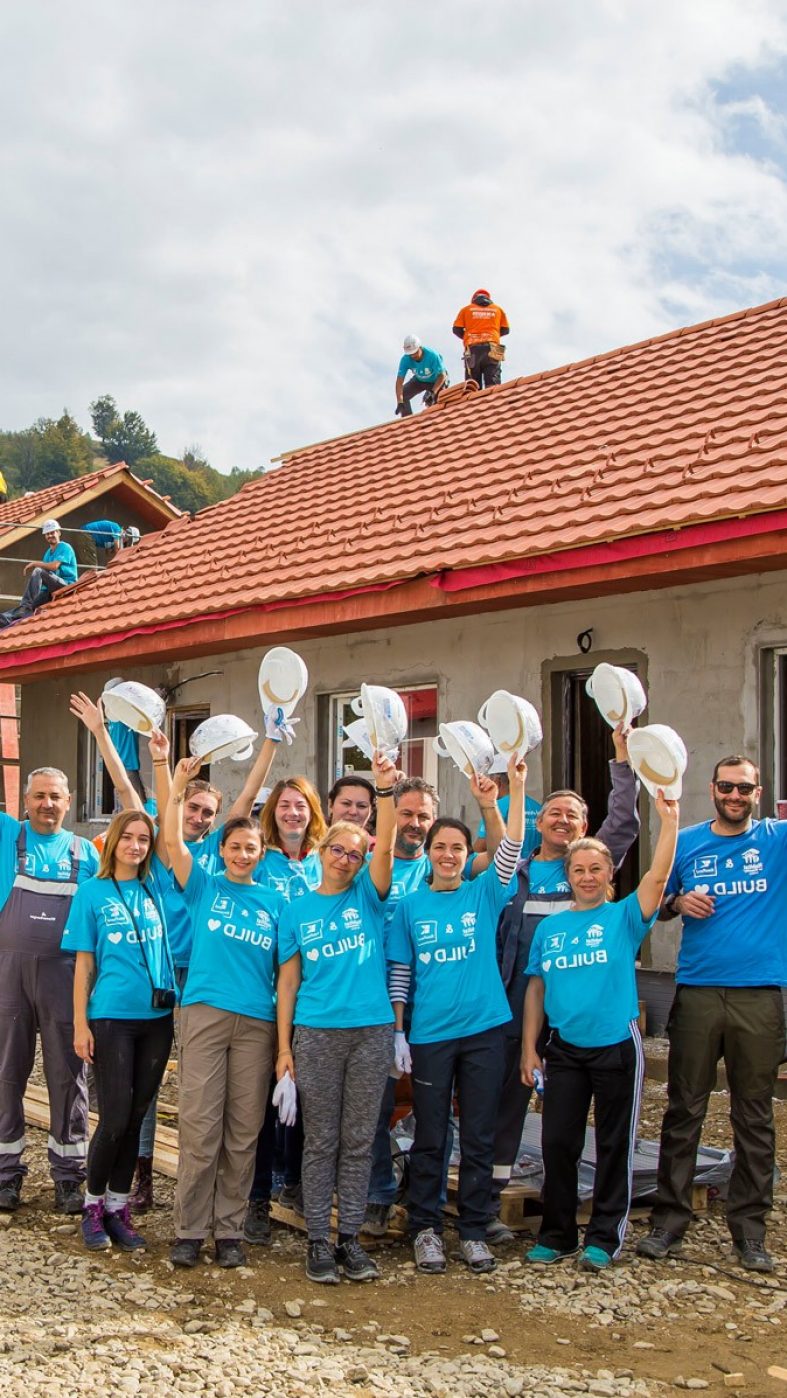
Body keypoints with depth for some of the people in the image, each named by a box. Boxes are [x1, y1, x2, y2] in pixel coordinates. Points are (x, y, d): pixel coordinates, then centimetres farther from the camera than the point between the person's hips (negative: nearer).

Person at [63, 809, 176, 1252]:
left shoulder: (156, 888, 7)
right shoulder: (93, 892, 0)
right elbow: (84, 964, 0)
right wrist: (80, 1024, -4)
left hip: (157, 1017, 3)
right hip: (111, 1018, -3)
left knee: (135, 1118, 8)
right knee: (115, 1118, -4)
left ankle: (118, 1207, 20)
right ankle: (94, 1205, 15)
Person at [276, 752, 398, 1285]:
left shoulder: (368, 897, 7)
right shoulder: (297, 911, 8)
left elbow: (386, 847, -11)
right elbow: (288, 982, 7)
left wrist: (386, 790, -25)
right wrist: (284, 1046, 1)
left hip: (372, 1031, 0)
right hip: (316, 1034, 0)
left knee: (359, 1140, 6)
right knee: (321, 1141, 4)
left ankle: (350, 1237, 15)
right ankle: (318, 1240, 12)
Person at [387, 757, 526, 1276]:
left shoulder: (484, 893, 4)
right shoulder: (411, 905, 5)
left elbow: (512, 850, -11)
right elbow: (400, 971, 6)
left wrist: (516, 790, -21)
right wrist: (398, 1031, 1)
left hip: (483, 1029, 0)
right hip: (430, 1034, 0)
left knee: (479, 1137, 6)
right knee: (430, 1138, 6)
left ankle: (474, 1231, 18)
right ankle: (426, 1229, 18)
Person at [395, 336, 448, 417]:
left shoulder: (432, 355, -37)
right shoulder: (405, 359, -28)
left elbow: (442, 375, -28)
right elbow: (399, 381, -31)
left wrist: (432, 392, -41)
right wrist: (400, 403, -43)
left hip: (436, 380, -4)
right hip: (419, 380, 4)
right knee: (402, 395, -13)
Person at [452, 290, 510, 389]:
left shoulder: (466, 309, 15)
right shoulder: (498, 309, 18)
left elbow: (456, 329, 9)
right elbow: (505, 330, 18)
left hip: (472, 348, 0)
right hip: (491, 348, 0)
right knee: (492, 382, -10)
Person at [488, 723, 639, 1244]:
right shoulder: (513, 872, 12)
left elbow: (625, 822, 0)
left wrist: (623, 759, -9)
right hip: (516, 1004, 0)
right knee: (508, 1097, 4)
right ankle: (488, 1203, 11)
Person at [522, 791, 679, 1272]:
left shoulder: (623, 917, -1)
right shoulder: (549, 927, 8)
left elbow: (658, 876, -17)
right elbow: (536, 988, 10)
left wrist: (669, 820, -26)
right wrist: (530, 1047, 5)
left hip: (617, 1046, -3)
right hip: (564, 1048, 3)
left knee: (614, 1146, 5)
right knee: (557, 1143, 6)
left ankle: (604, 1237, 17)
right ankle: (557, 1234, 20)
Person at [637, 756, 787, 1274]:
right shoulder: (687, 842, 8)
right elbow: (653, 903, 16)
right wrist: (678, 902, -5)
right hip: (697, 993, 1)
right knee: (684, 1112, 5)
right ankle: (669, 1219, 13)